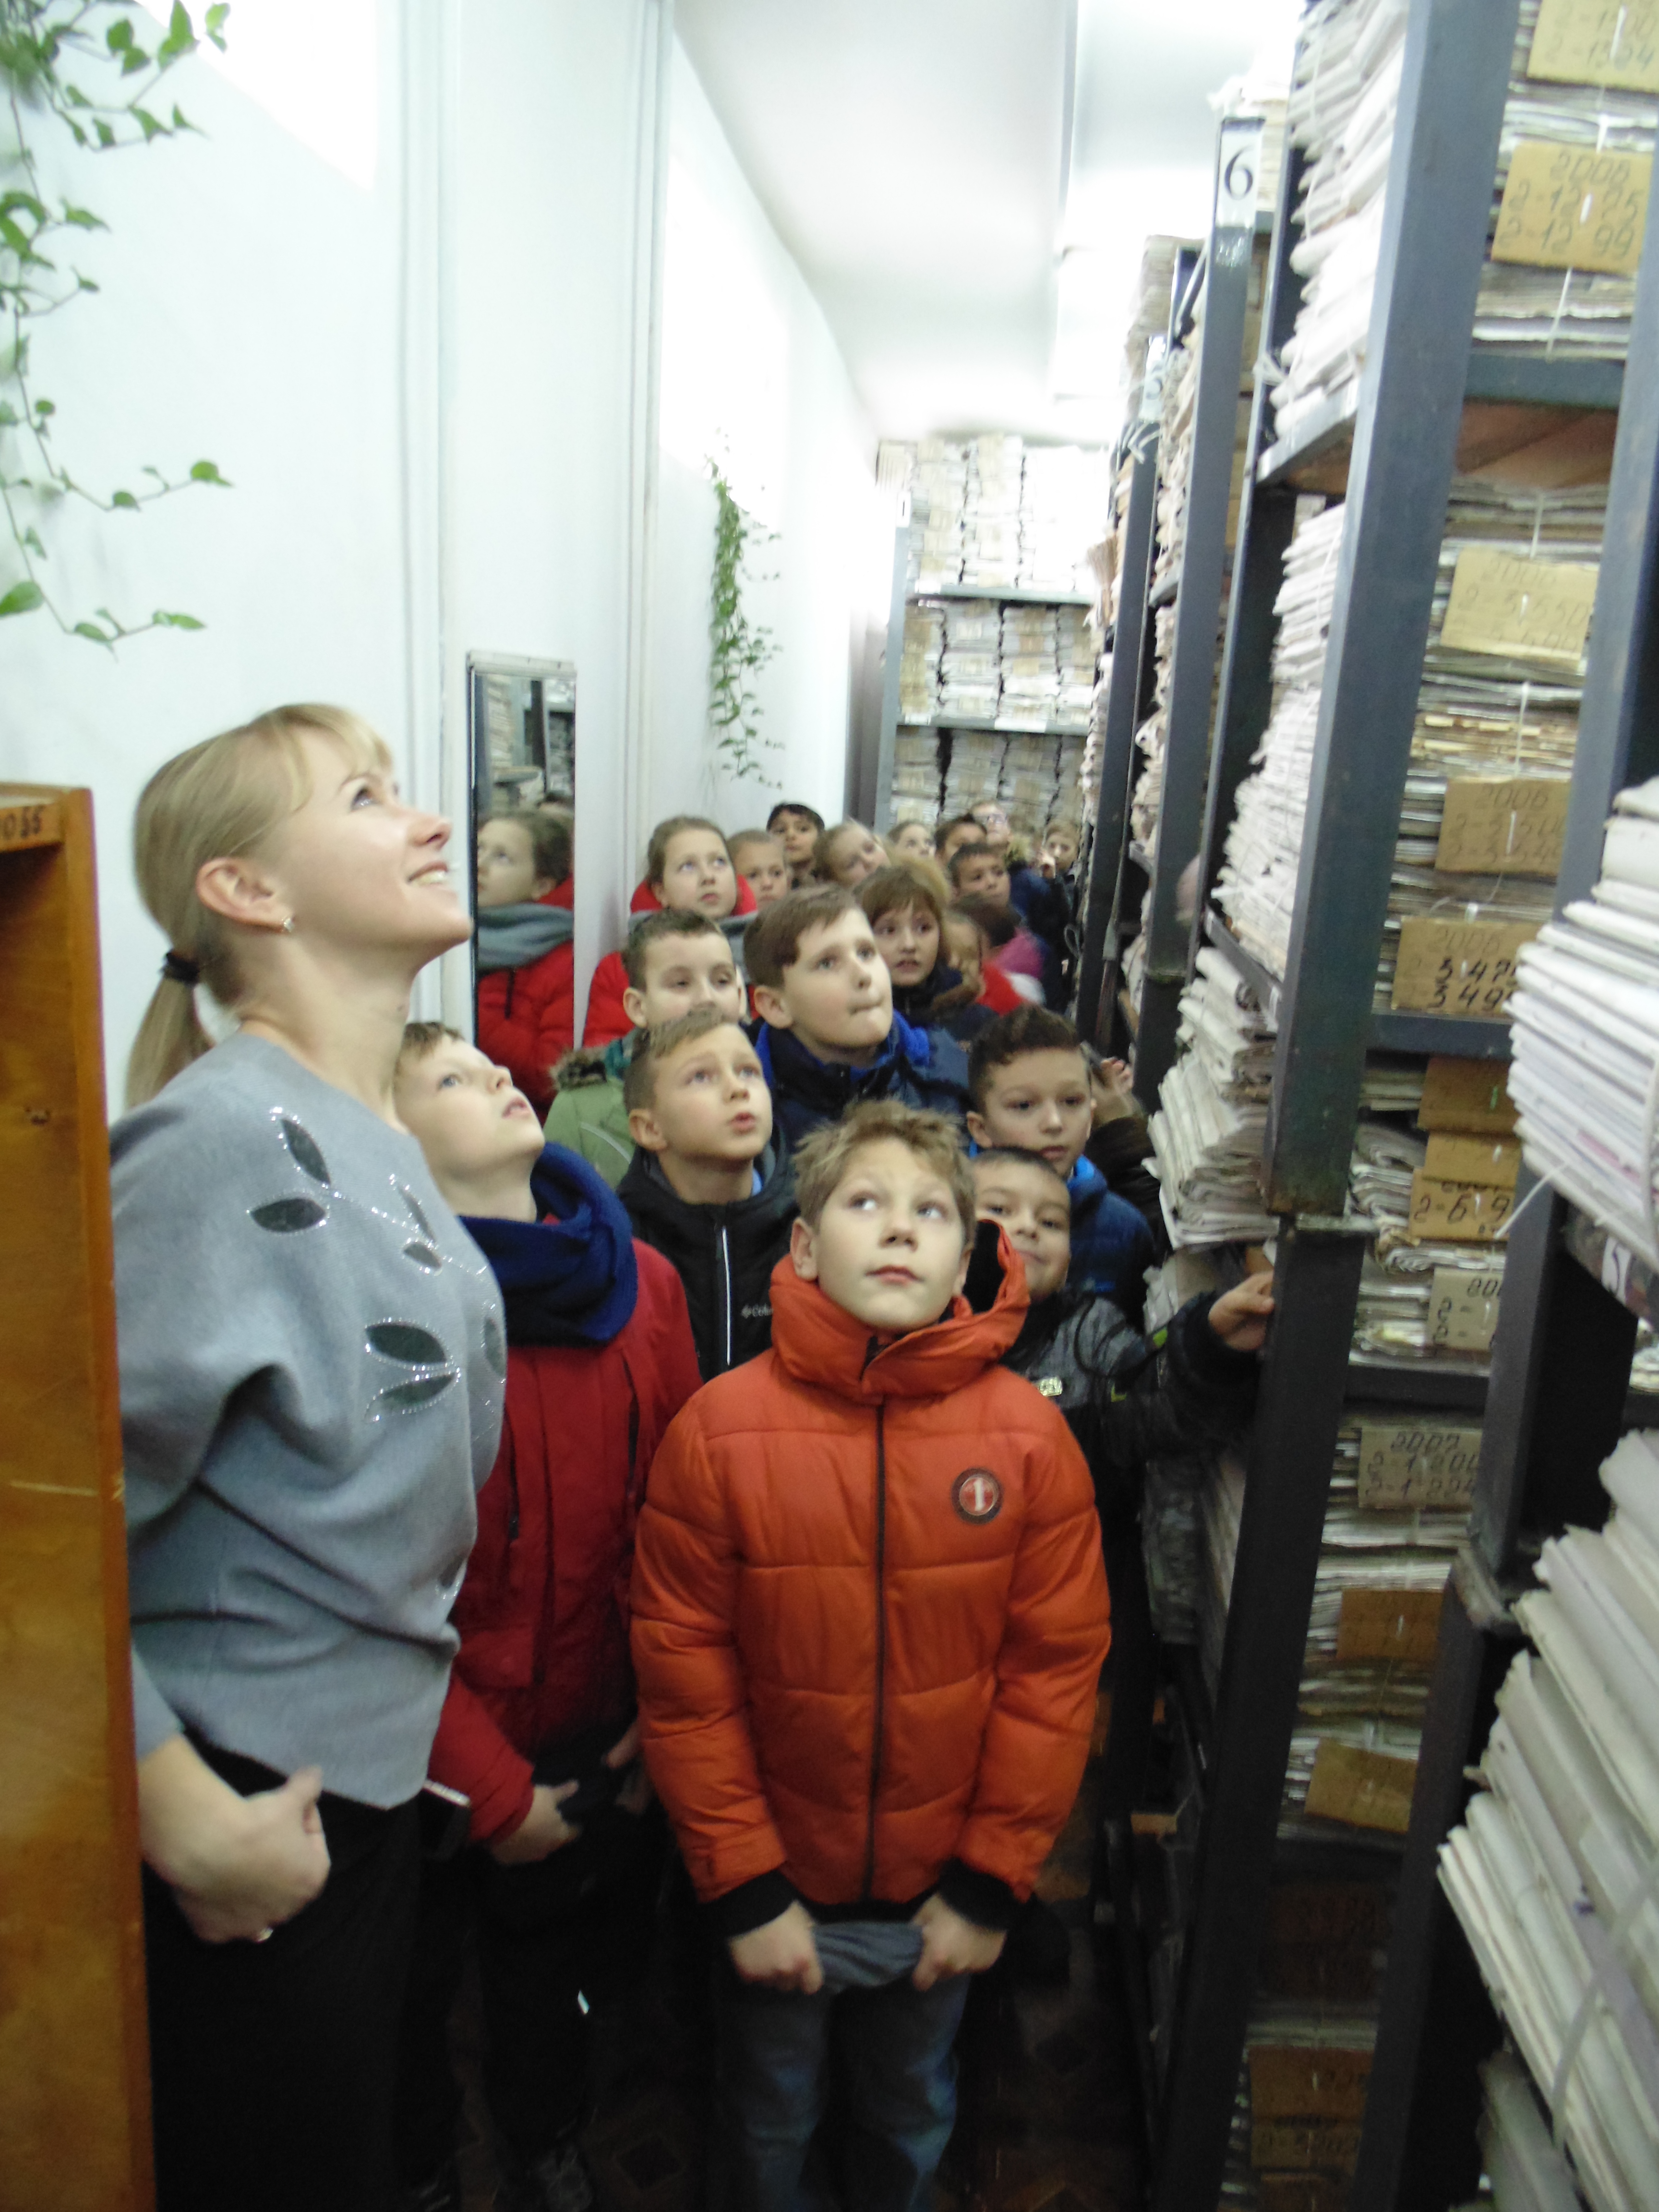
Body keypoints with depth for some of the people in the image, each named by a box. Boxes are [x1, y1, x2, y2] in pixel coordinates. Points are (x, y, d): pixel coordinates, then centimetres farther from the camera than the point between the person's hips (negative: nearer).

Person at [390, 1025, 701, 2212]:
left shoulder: (642, 1282, -6)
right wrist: (492, 1790, -14)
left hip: (596, 1746, 4)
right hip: (437, 1770, -4)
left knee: (553, 1973, 27)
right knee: (412, 1992, 22)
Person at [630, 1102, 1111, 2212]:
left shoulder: (1030, 1434, -13)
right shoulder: (721, 1429, -16)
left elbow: (1057, 1669, -8)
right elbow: (684, 1672, -11)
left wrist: (992, 1883, -6)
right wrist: (744, 1888, -10)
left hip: (943, 1899, 1)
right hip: (779, 1893, -1)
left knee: (912, 2120, 26)